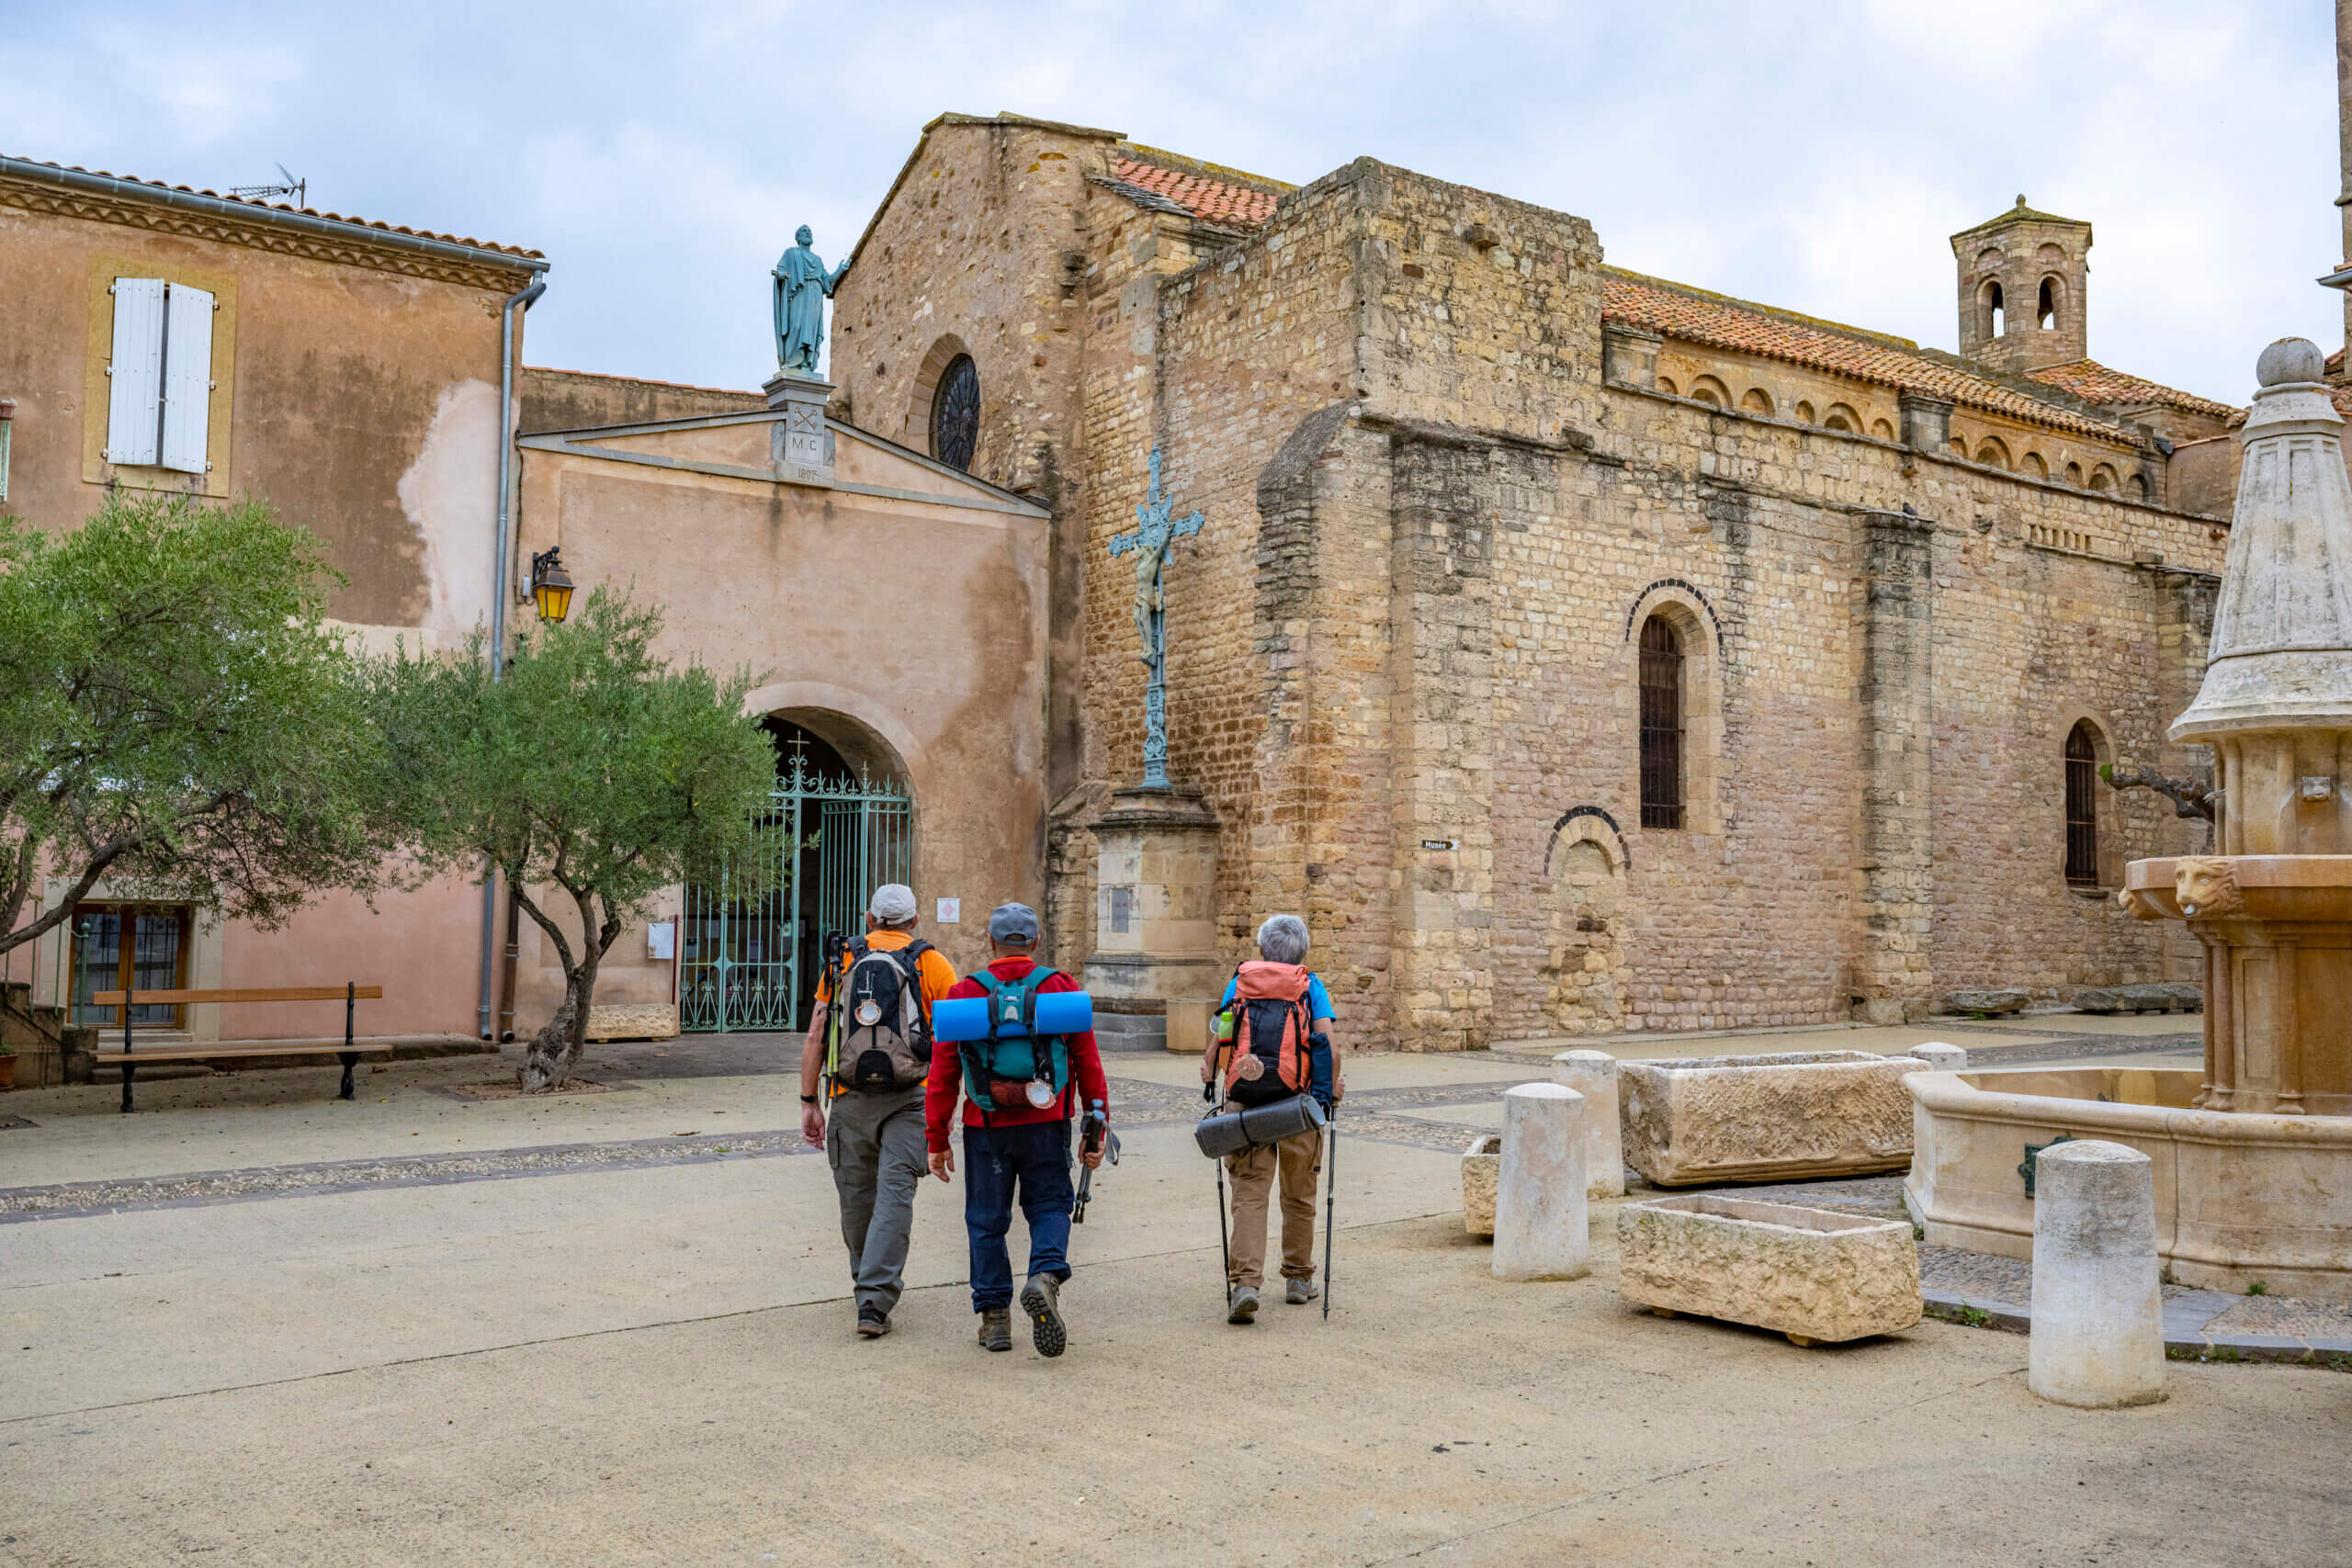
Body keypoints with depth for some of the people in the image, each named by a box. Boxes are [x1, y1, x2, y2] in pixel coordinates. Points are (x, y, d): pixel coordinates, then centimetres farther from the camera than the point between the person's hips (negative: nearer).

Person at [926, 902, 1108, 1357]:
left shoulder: (965, 993, 1)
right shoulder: (1061, 987, 2)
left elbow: (943, 1073, 1)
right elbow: (1088, 1062, 1)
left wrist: (937, 1140, 7)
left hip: (987, 1127, 0)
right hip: (1046, 1123, 0)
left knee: (987, 1218, 11)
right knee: (1049, 1205, 13)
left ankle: (994, 1316, 12)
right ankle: (1045, 1276, -13)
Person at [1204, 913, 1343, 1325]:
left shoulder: (1239, 982, 7)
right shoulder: (1310, 985, 3)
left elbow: (1219, 1038, 2)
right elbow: (1328, 1040, -9)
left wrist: (1209, 1069, 20)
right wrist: (1333, 1086, 4)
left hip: (1246, 1101, 0)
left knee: (1249, 1196, 0)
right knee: (1299, 1196, 16)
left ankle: (1245, 1283, -15)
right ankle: (1299, 1278, 27)